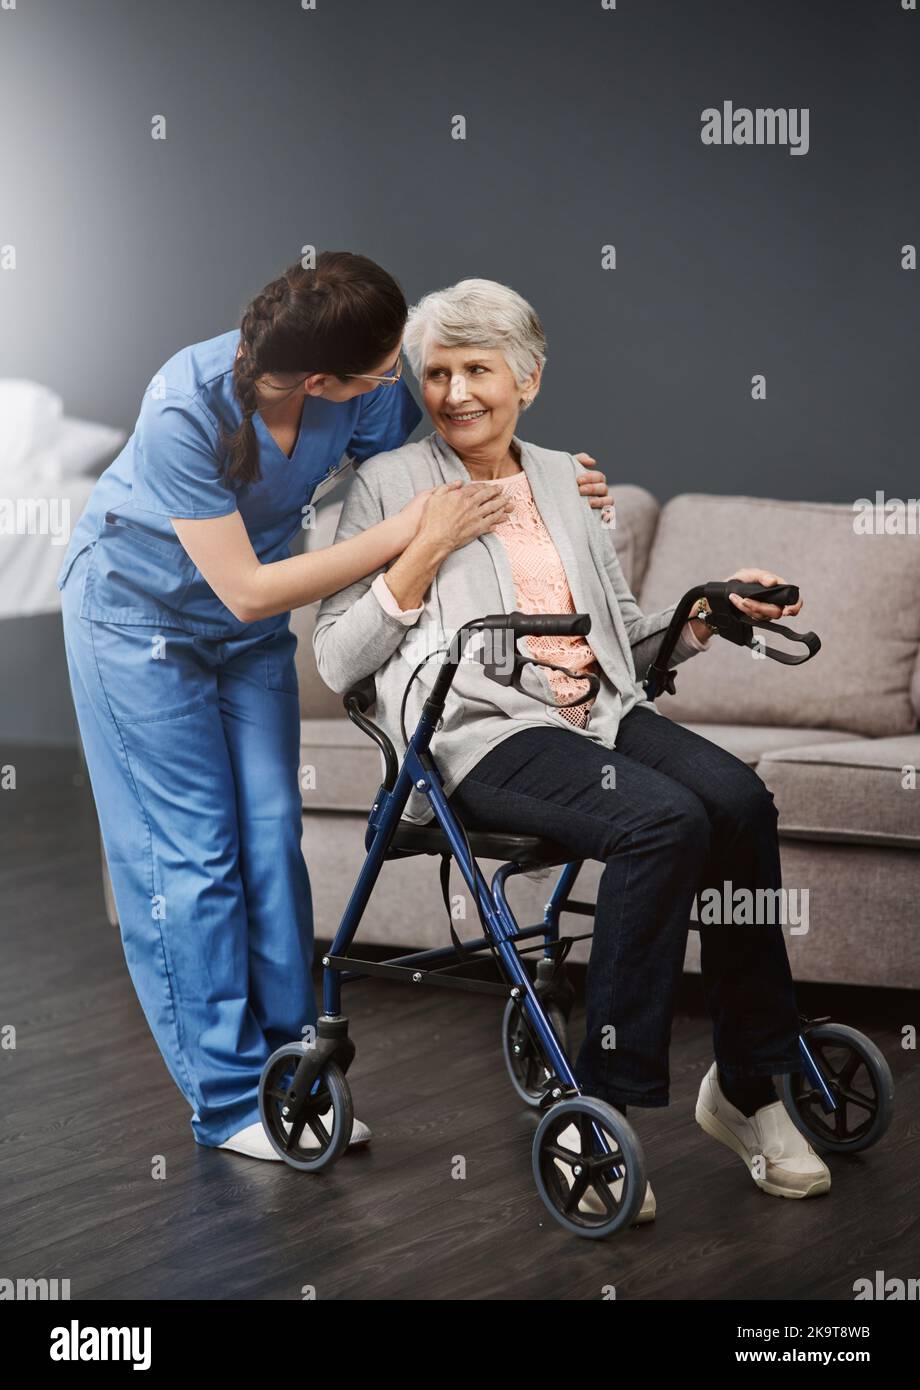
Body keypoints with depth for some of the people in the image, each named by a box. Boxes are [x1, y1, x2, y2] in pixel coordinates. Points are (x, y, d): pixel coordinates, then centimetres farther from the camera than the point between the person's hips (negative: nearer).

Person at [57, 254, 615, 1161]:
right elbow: (246, 589, -32)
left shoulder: (369, 390, -21)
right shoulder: (186, 411, -36)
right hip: (139, 611, -5)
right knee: (189, 855, -4)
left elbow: (419, 474, -2)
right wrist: (407, 533, -35)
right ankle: (230, 1100, 2)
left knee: (270, 841, 4)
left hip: (252, 634, 5)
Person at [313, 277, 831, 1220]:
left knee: (737, 797, -26)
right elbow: (337, 664, 1)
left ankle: (747, 1086, -16)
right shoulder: (391, 485, 7)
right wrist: (423, 556, -7)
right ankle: (600, 1105, -24)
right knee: (665, 819, -32)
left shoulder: (566, 481, 21)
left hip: (601, 713, 5)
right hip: (484, 736, -5)